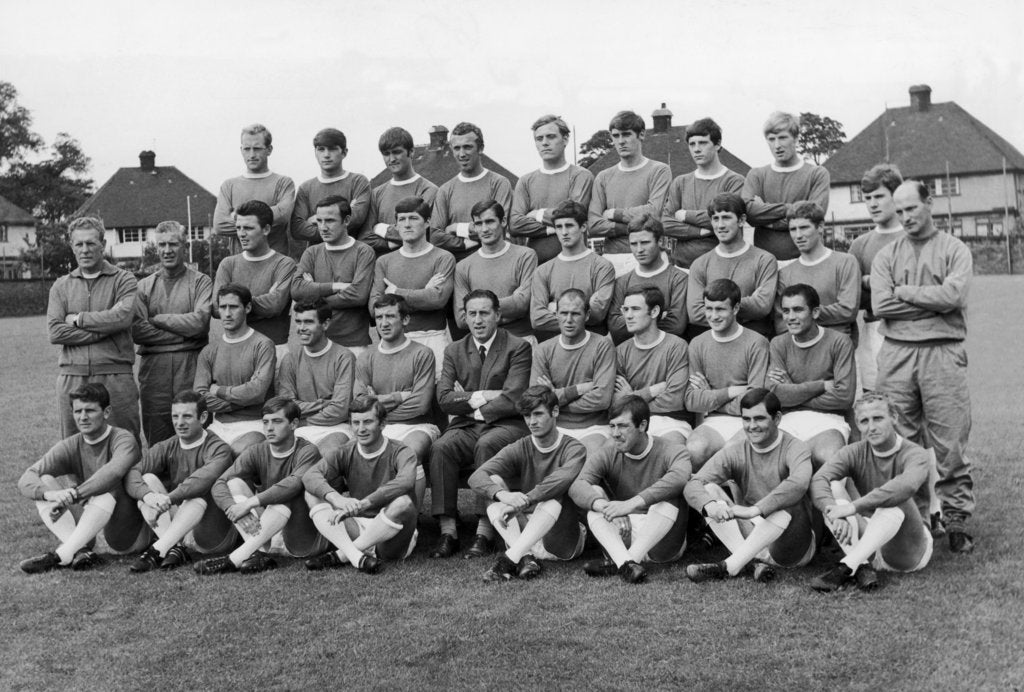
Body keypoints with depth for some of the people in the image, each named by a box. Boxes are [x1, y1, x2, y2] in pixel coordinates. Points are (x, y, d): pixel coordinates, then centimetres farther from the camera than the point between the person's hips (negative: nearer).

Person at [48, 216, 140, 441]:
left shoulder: (123, 280, 5)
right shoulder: (61, 286, 13)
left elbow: (122, 317, -13)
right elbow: (55, 332, 0)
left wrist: (78, 319, -4)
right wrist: (105, 329, -8)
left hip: (115, 377, -3)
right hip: (71, 377, 3)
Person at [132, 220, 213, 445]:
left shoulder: (201, 282, 7)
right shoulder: (144, 286, 13)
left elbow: (199, 322, -9)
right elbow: (137, 331, -1)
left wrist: (156, 319, -2)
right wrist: (183, 332, -7)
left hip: (191, 366, -2)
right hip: (153, 367, 2)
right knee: (156, 442, 3)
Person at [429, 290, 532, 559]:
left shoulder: (518, 348, 3)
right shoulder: (454, 351, 16)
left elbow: (512, 400, -8)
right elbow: (444, 398, 4)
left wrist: (472, 406, -5)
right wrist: (478, 398, -9)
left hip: (505, 426, -3)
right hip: (466, 427, 4)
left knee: (486, 446, -36)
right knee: (440, 448, -28)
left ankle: (485, 532, -33)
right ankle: (448, 532, -27)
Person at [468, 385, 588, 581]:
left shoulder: (573, 449, -7)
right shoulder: (520, 449, 3)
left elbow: (564, 478, -33)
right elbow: (476, 477, -14)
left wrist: (524, 501, -42)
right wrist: (502, 494, -35)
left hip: (563, 539, -3)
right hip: (524, 534, 4)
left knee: (554, 493, -30)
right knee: (494, 482, -14)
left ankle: (509, 559, -40)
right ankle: (525, 558, -33)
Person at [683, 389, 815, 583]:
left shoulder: (794, 448, -9)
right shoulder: (735, 454, 1)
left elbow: (799, 484, -34)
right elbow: (692, 485, -13)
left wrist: (755, 510, -44)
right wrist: (710, 505, -36)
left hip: (794, 546, -4)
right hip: (749, 539, 4)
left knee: (788, 501, -34)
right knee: (710, 489, -14)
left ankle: (728, 566, -37)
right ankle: (760, 560, -30)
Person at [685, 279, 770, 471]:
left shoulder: (756, 343, -2)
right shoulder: (697, 344, 10)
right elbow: (691, 401, 2)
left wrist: (710, 397, -3)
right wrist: (731, 392, -9)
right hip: (714, 421, 3)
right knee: (694, 450, -31)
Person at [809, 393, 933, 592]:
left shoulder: (916, 455, -12)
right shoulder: (854, 453, 0)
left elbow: (907, 485, -37)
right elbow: (818, 480, -19)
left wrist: (854, 507, -42)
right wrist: (835, 515, -40)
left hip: (910, 551, -4)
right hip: (867, 547, 4)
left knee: (897, 498, -32)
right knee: (833, 487, -16)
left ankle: (845, 568, -40)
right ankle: (862, 568, -32)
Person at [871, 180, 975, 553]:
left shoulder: (954, 250, 9)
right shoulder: (886, 256, 13)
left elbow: (954, 295, -9)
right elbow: (880, 305, -2)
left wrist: (905, 292, -2)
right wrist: (934, 302, -3)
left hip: (943, 351, -2)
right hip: (896, 352, 2)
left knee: (950, 443, -1)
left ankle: (956, 519, 7)